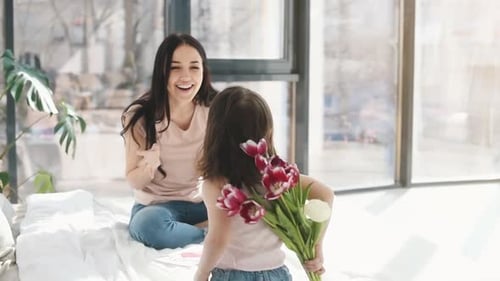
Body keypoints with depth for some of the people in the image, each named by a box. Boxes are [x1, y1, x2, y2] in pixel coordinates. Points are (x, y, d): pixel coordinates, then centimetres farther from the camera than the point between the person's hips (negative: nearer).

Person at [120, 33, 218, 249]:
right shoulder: (140, 117, -12)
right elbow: (134, 182, -6)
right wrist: (149, 167, -29)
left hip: (199, 204, 2)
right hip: (154, 206, -2)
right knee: (150, 224, -38)